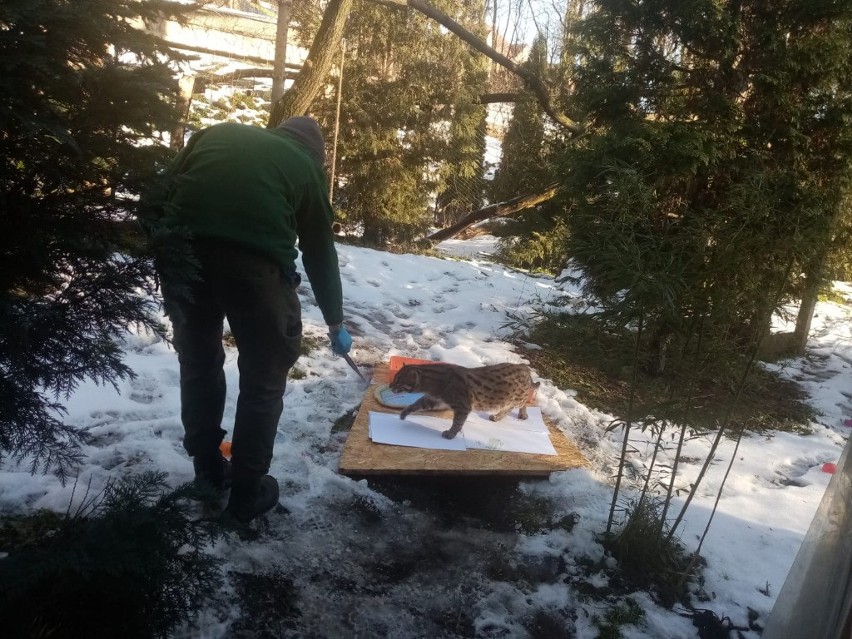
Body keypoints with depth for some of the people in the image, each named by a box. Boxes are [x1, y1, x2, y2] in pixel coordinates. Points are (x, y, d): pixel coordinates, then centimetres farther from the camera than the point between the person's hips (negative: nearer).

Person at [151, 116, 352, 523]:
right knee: (264, 379, 15)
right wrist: (335, 323, 38)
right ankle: (247, 493, 26)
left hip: (183, 252, 4)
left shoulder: (218, 132, 30)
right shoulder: (306, 166, 22)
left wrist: (165, 260, 22)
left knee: (198, 364, 24)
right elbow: (320, 252, 27)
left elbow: (165, 188, 19)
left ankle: (208, 470, 39)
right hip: (255, 260, -3)